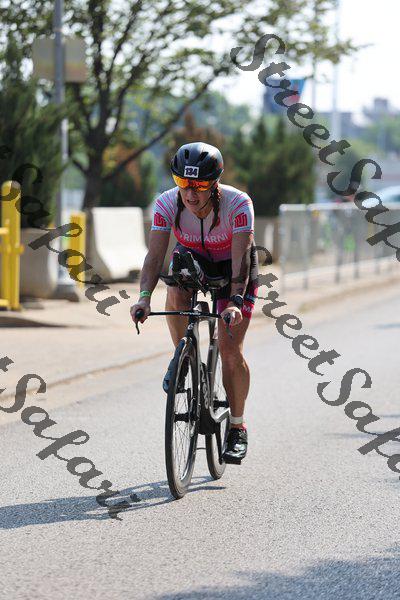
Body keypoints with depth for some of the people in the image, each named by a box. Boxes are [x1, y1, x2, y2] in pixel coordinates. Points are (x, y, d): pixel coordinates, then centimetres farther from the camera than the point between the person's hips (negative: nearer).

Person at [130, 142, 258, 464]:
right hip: (192, 257, 2)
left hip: (233, 265, -2)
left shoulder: (238, 204, -33)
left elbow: (241, 258, -38)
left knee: (230, 349, -13)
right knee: (176, 293, -34)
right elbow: (155, 255, -31)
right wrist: (144, 297, -46)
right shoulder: (167, 204, -26)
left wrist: (236, 301, -53)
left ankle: (238, 427, 4)